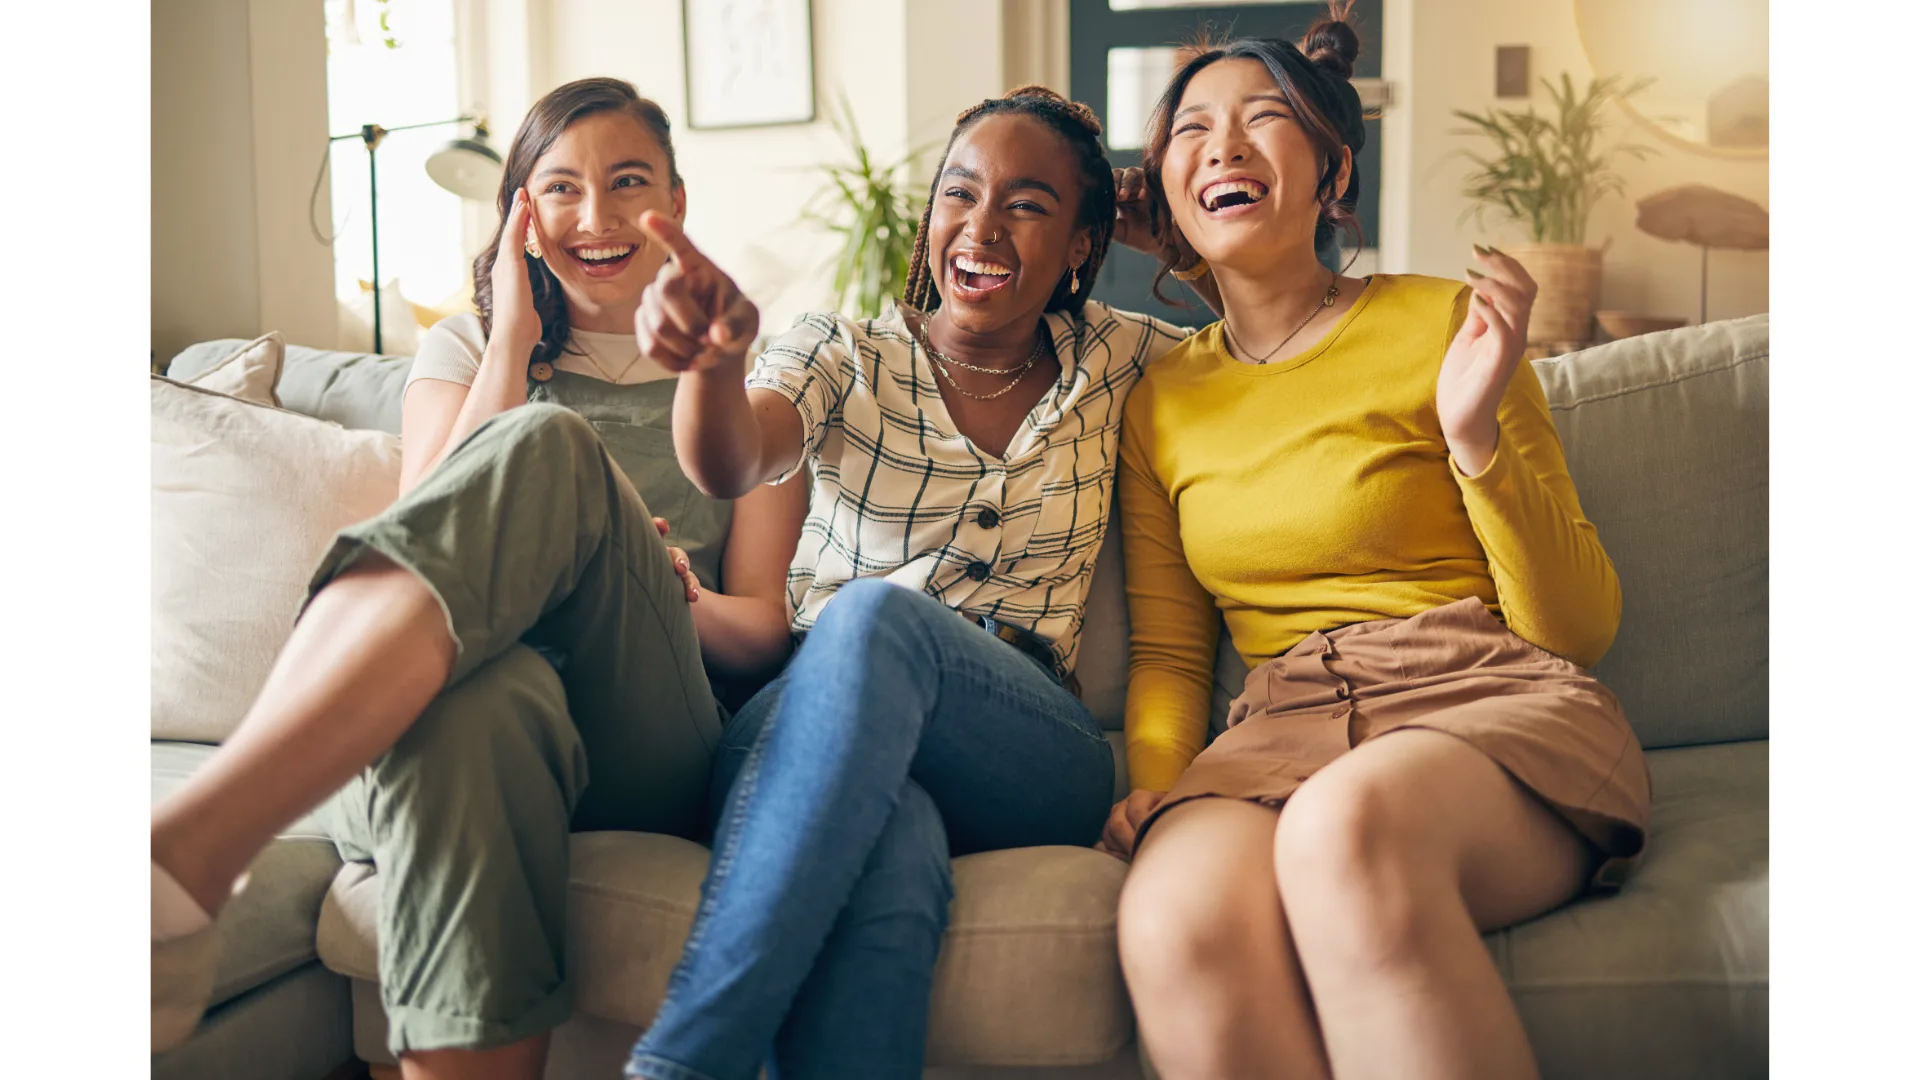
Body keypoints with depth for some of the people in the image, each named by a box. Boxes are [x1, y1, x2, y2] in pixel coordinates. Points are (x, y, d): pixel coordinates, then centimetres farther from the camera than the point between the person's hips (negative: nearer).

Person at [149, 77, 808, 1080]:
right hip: (457, 733, 1)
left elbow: (764, 628, 12)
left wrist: (673, 602, -11)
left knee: (548, 445, -32)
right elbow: (432, 539, 4)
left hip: (654, 763, 0)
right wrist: (514, 341, 3)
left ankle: (183, 847, -47)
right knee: (484, 697, -42)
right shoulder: (464, 349, 24)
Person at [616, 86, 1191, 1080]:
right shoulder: (845, 356, 10)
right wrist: (711, 357, -35)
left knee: (877, 617, -37)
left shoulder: (1116, 362, 16)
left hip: (1029, 756, 1)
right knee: (892, 845, -41)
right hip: (797, 723, 0)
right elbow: (730, 464, -12)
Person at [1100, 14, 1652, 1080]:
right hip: (1280, 726, 2)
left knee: (1347, 823, -39)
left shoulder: (1442, 323, 5)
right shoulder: (1161, 398, 17)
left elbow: (1578, 628, 3)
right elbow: (1167, 649, 21)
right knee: (1174, 920, -35)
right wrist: (1158, 783, 1)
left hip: (1498, 704, -2)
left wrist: (1477, 439, -12)